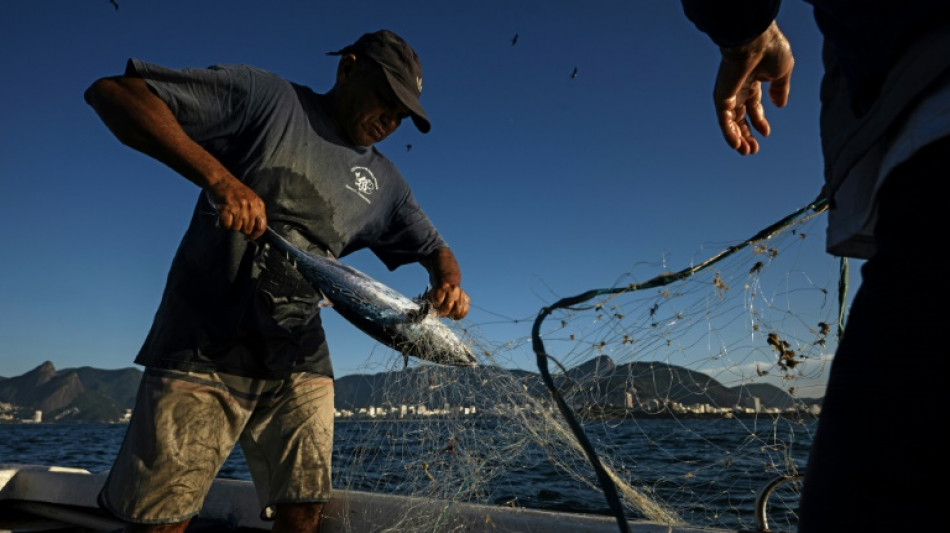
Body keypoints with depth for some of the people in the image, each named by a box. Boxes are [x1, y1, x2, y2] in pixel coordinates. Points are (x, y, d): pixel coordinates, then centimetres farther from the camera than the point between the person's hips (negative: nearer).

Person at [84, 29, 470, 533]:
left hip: (299, 364, 5)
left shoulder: (383, 182, 12)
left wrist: (448, 285, -5)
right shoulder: (265, 96, -3)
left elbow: (434, 248, 20)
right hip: (204, 350, -4)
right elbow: (113, 91, -9)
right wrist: (217, 175, -25)